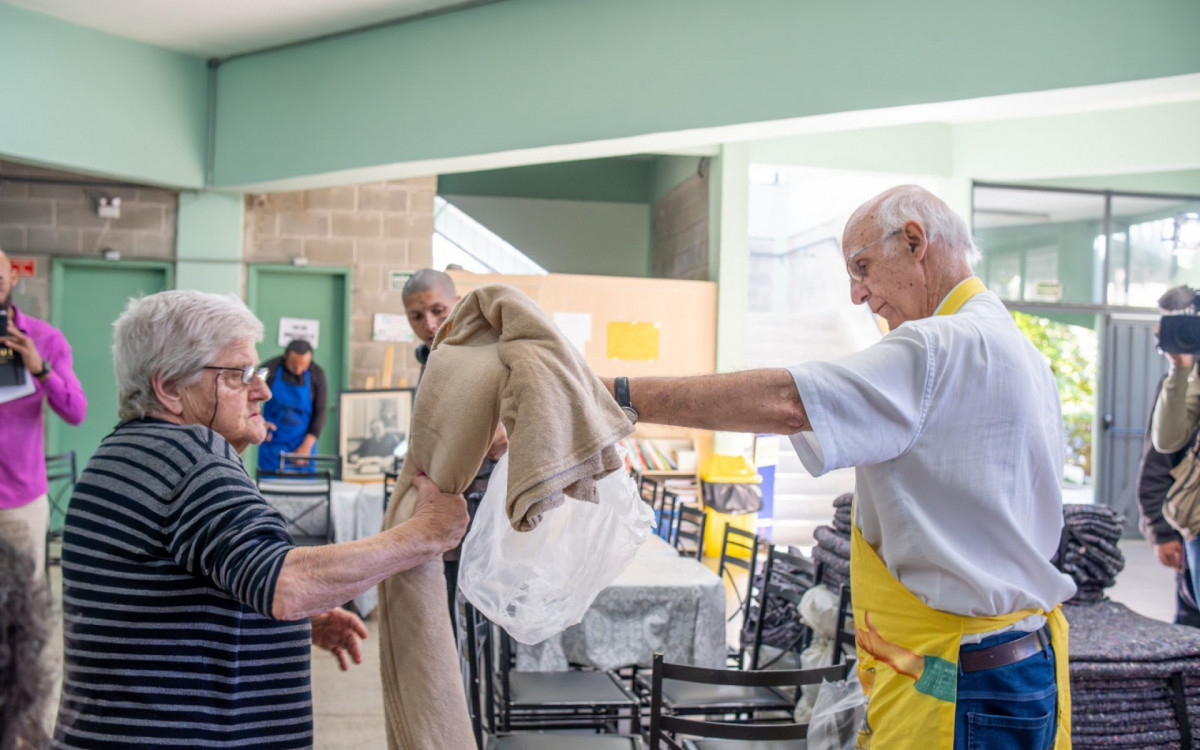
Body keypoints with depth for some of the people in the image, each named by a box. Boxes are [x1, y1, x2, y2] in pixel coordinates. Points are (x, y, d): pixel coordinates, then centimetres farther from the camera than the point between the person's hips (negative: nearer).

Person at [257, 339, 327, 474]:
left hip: (303, 444, 1)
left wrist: (307, 445, -10)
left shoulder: (317, 374, -7)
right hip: (272, 442, 0)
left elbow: (320, 412, -4)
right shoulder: (270, 369, -8)